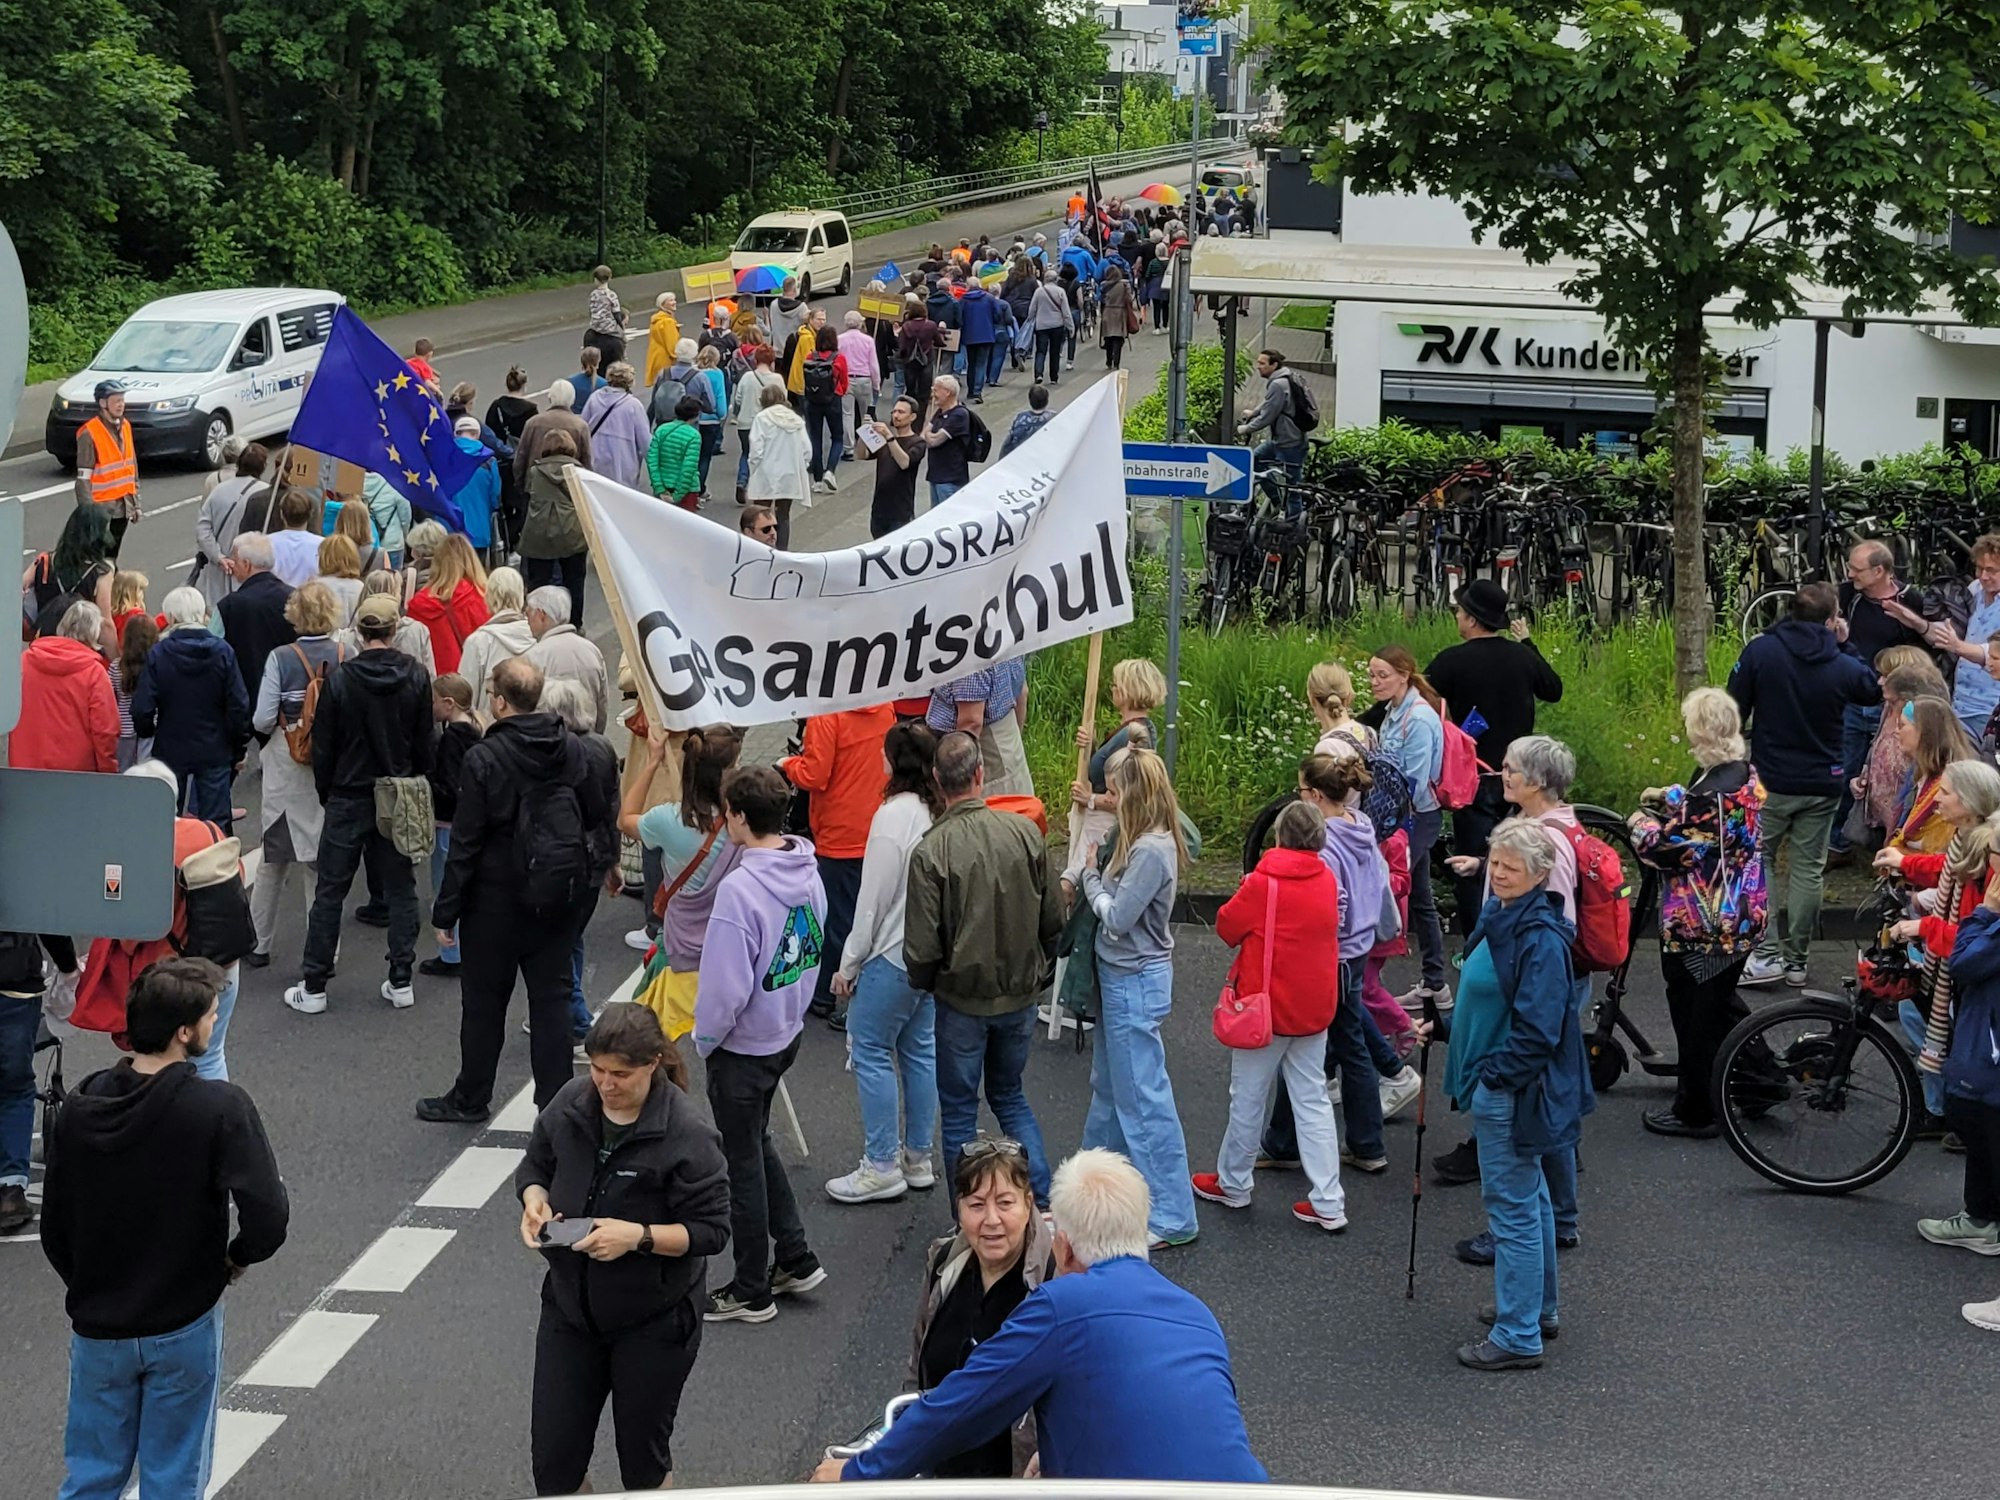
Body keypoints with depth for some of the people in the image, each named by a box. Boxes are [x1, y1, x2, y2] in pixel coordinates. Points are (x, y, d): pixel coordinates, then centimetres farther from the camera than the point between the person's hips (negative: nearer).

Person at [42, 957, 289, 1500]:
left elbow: (54, 1230, 2)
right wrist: (237, 1259, -5)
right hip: (183, 1329, -4)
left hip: (97, 1329, 4)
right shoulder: (220, 1108, -20)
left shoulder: (78, 1108, -6)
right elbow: (268, 1218, -26)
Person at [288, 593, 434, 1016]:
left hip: (349, 798, -2)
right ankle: (401, 981, 14)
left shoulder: (340, 678, -12)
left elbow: (323, 744, -6)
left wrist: (326, 792, 8)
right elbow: (427, 742, 1)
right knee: (400, 889, 13)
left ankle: (314, 987, 8)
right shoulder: (415, 676, -6)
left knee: (330, 891, 5)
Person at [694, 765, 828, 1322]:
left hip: (744, 1047, -8)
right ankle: (796, 1259, 30)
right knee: (758, 1144, 25)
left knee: (743, 1163, 7)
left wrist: (705, 1039, -9)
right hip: (788, 1033, 8)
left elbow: (726, 988, -26)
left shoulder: (739, 889, -29)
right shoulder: (807, 873, -4)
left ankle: (751, 1292, 20)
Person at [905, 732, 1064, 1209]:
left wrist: (923, 983, 6)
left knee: (958, 1111, 12)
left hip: (962, 998, -4)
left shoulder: (931, 851, -20)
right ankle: (1043, 1203, 15)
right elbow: (1054, 919, 0)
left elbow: (922, 946, -16)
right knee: (1010, 1096, 23)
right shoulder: (1025, 832, -10)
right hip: (1021, 996, 4)